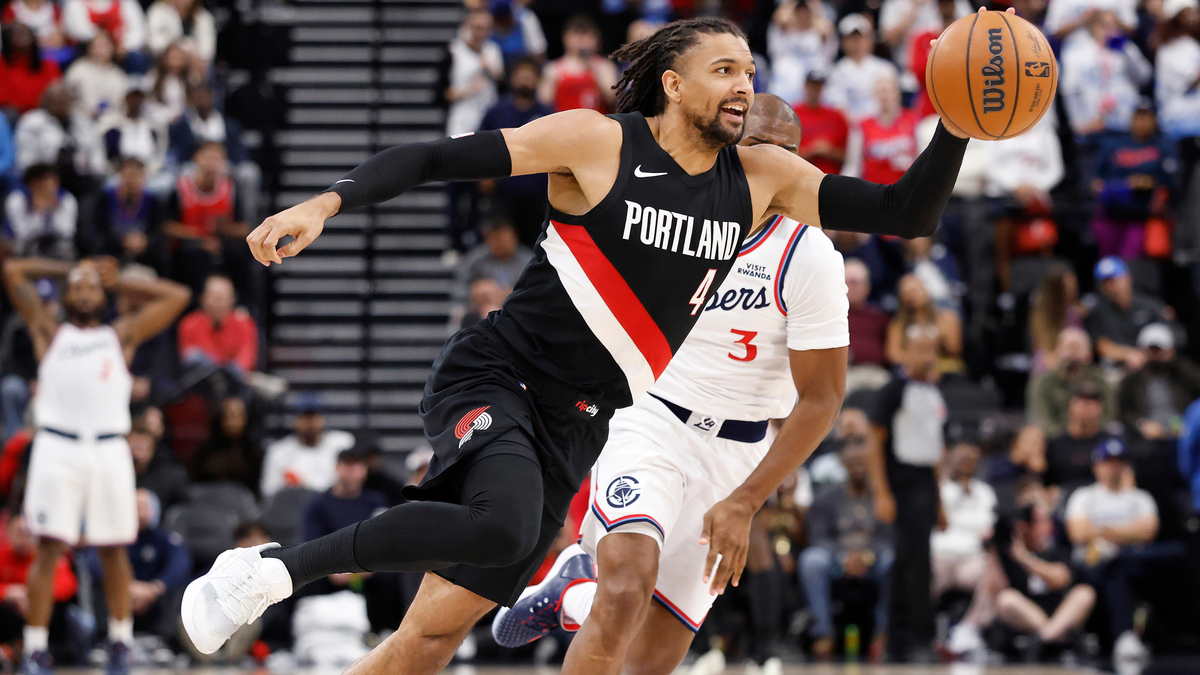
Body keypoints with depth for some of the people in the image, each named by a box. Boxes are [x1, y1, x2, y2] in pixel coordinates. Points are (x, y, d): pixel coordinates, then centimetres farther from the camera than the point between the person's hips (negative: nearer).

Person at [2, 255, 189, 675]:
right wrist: (69, 270, 21)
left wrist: (120, 282, 19)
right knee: (49, 549, -7)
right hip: (57, 447, -1)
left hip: (109, 450, 1)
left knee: (114, 550, 5)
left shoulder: (121, 336, 18)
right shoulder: (49, 332, 16)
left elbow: (178, 297, 16)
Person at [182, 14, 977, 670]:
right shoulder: (598, 143, -10)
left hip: (575, 426, 6)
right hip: (492, 379, -6)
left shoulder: (761, 179, 5)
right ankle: (272, 569, -22)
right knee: (504, 524, -37)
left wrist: (956, 128, -14)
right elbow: (436, 159, -10)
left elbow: (905, 214, 2)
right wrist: (327, 204, -23)